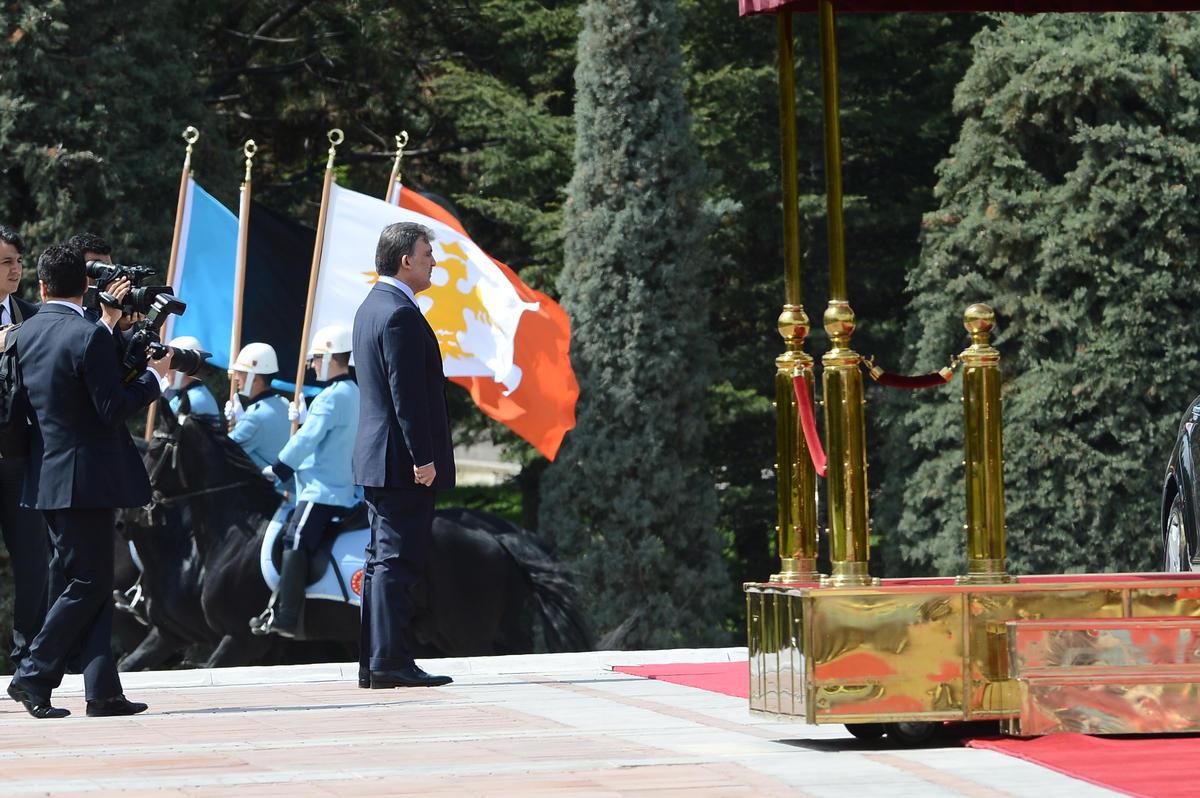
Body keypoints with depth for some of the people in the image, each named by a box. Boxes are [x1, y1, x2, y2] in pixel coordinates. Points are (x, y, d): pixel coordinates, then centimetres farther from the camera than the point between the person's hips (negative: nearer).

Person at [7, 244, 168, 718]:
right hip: (86, 478, -8)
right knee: (88, 584, -1)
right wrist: (155, 376, -4)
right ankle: (33, 676, -3)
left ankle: (103, 690, 7)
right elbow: (112, 409, -18)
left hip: (46, 477, 8)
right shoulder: (89, 336, -16)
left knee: (90, 583, 10)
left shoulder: (23, 336, 7)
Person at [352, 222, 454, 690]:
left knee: (383, 560, 11)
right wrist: (422, 458, -20)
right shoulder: (400, 314, -16)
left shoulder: (371, 308, 16)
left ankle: (374, 662, 13)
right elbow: (407, 394, -20)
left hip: (376, 458, 10)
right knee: (397, 560, -9)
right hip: (402, 459, -10)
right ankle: (389, 662, -9)